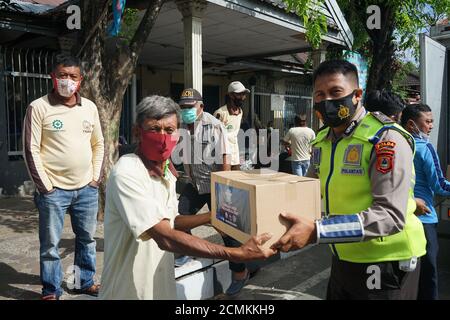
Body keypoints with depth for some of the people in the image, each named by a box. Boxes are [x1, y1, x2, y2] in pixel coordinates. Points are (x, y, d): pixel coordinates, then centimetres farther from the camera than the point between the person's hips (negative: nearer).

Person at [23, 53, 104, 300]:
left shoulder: (90, 107, 6)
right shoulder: (39, 107, -6)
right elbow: (31, 150, -8)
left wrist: (96, 177, 5)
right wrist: (44, 187, -9)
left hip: (87, 189, 4)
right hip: (54, 190, -4)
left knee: (87, 238, 15)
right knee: (50, 244, 6)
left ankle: (85, 282, 33)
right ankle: (51, 291, 23)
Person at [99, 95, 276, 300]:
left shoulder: (166, 172, 2)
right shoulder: (126, 174, -24)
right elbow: (166, 238, -30)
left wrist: (211, 216, 7)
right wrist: (238, 254, -32)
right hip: (129, 292, -7)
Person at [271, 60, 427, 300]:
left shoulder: (386, 139, -19)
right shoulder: (322, 141, 5)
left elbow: (391, 214, -27)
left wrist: (316, 231, -36)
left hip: (385, 263, -6)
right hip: (342, 260, 6)